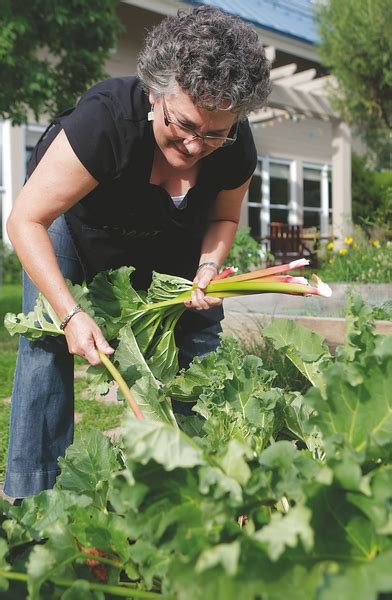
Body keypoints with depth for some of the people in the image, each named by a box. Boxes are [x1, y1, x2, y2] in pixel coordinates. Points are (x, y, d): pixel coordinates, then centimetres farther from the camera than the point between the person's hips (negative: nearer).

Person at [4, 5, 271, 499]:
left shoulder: (236, 149, -26)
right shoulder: (105, 118, -40)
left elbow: (224, 217, -4)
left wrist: (208, 267, -24)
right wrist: (70, 314, -41)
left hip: (167, 239, 4)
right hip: (75, 222, -3)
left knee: (202, 337, -5)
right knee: (47, 339, -15)